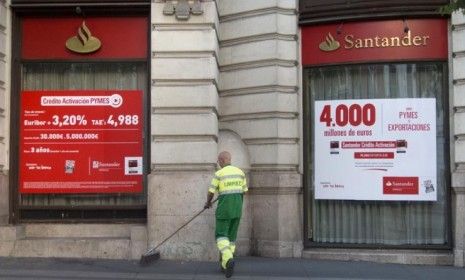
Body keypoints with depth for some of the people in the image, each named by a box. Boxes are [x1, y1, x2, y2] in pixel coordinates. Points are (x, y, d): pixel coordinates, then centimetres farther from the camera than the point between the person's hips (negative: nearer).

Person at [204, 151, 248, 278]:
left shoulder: (219, 174, -10)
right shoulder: (240, 172, 6)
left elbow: (211, 192, -4)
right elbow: (243, 191, 13)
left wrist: (208, 202, 18)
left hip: (224, 208, -5)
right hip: (237, 208, 5)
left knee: (221, 236, -1)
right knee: (231, 236, 14)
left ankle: (228, 259, -26)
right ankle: (226, 265, 14)